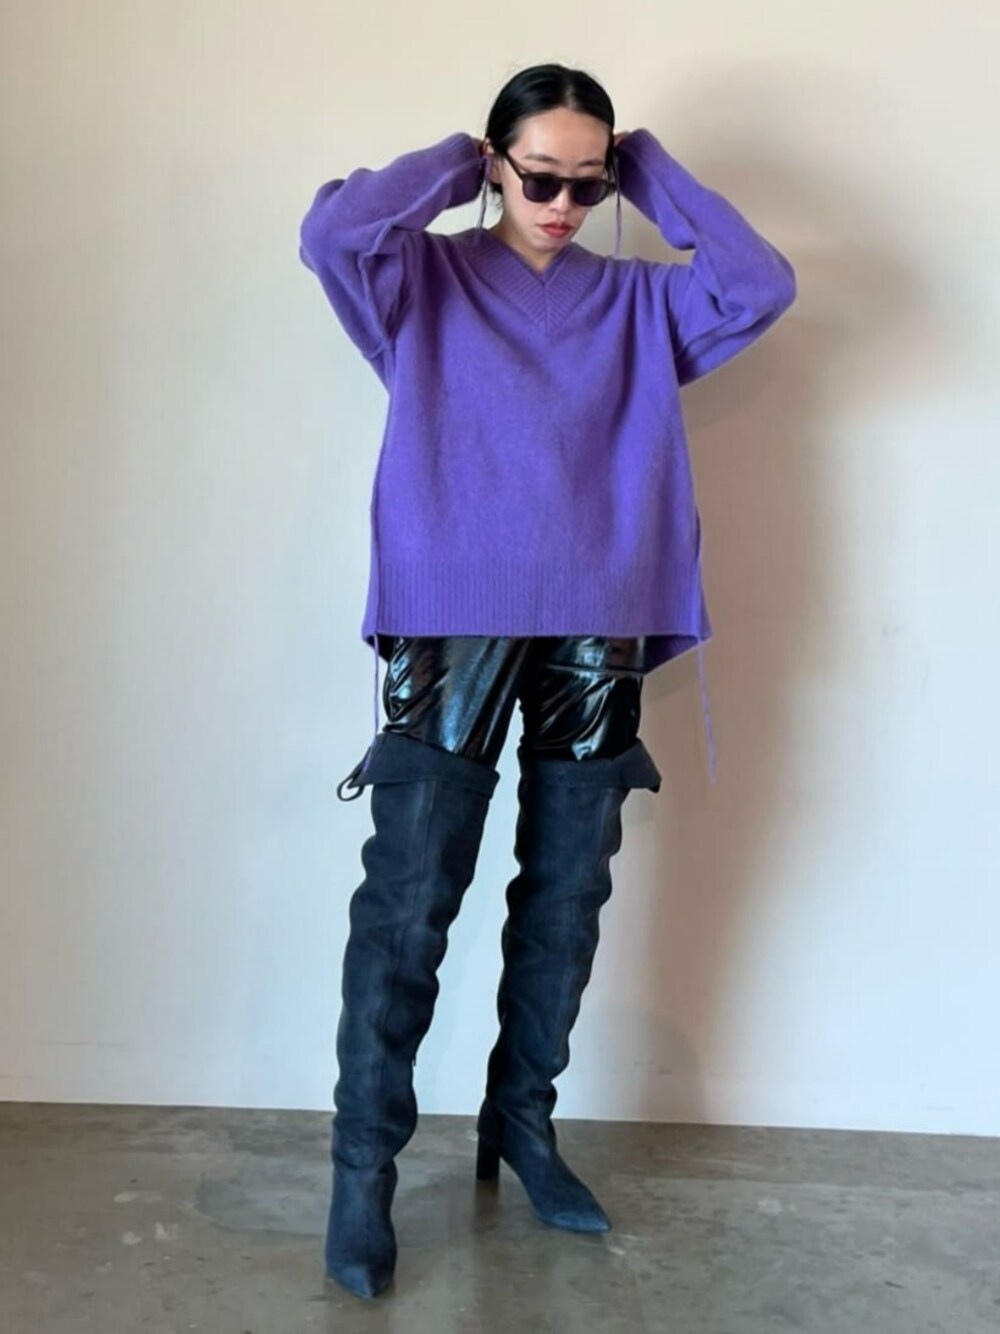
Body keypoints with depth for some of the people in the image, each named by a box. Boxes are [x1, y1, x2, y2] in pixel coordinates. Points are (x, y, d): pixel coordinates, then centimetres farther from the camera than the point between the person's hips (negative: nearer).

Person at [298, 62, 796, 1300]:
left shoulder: (637, 301, 14)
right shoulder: (426, 279, 7)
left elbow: (762, 285, 0)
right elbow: (330, 232, -11)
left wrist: (653, 175, 7)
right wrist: (452, 162, 2)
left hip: (597, 631, 3)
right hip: (452, 622, -3)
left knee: (567, 898, 10)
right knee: (407, 904, -5)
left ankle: (522, 1119, 28)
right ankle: (364, 1165, 7)